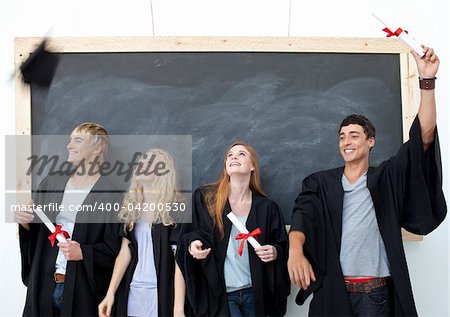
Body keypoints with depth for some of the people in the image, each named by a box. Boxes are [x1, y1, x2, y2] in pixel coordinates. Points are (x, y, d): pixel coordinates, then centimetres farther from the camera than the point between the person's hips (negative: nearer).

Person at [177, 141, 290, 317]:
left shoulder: (266, 207, 1)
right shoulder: (204, 197, -3)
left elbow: (283, 247, 8)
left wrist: (275, 252, -13)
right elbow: (187, 236, 2)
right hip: (218, 293, -2)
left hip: (255, 293, 2)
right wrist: (192, 244, -19)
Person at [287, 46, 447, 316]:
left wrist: (427, 80, -12)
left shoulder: (386, 178, 4)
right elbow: (303, 216, -10)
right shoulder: (319, 183, 6)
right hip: (331, 291, 1)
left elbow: (424, 136, -5)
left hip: (376, 292, 0)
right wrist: (296, 250, -32)